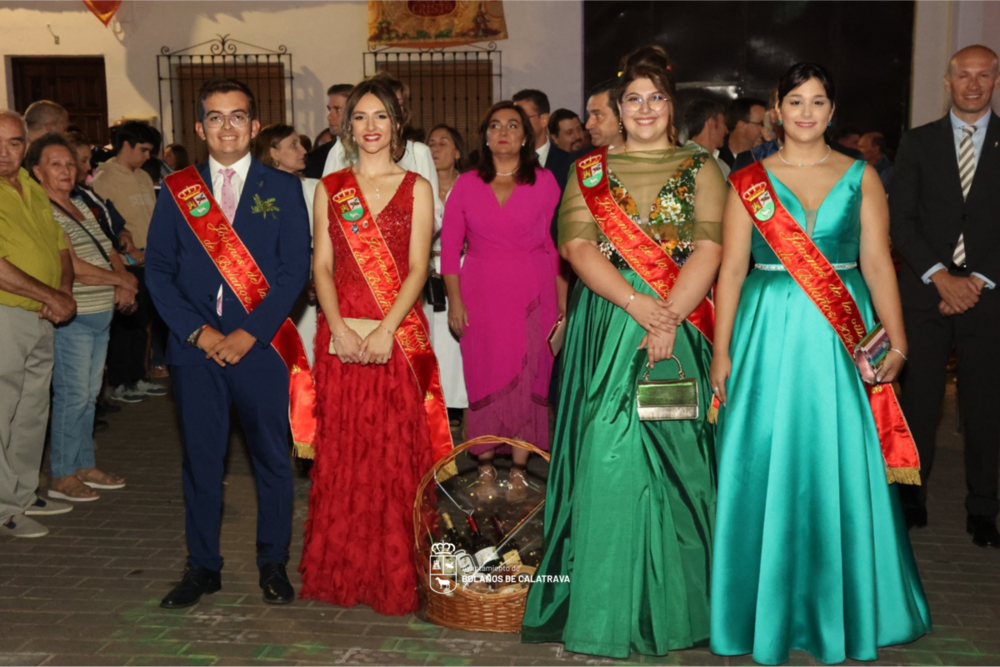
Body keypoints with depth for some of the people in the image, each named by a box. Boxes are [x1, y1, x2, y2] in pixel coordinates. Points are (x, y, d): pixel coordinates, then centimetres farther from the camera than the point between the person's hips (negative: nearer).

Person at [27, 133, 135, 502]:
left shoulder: (82, 207, 15)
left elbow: (109, 252, 16)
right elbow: (73, 268, -19)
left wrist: (124, 284, -4)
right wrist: (122, 279, -8)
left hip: (101, 316, 8)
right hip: (71, 319, -8)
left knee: (89, 395, 14)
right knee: (72, 396, -3)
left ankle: (85, 466, 25)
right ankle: (62, 477, 7)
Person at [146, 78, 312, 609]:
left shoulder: (282, 188, 4)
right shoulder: (176, 191, 8)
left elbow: (295, 269, -3)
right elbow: (158, 269, 4)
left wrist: (249, 333, -12)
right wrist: (198, 332, -8)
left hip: (261, 344, -1)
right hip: (195, 347, 1)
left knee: (272, 459, 5)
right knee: (201, 460, 7)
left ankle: (273, 563, 21)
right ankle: (202, 567, 21)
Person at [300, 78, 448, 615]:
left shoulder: (416, 188, 6)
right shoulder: (330, 189, 11)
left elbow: (417, 269, -2)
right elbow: (322, 267, 5)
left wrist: (385, 331, -14)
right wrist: (339, 328, -10)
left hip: (399, 336, -2)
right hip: (341, 337, 2)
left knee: (398, 450, -1)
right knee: (341, 451, 4)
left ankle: (398, 575, 10)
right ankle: (342, 572, 16)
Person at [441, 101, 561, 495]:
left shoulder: (544, 182, 4)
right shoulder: (466, 185, 6)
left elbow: (557, 244, 4)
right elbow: (449, 246, 4)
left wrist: (562, 303, -1)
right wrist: (454, 300, -4)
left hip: (532, 296, 0)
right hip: (480, 295, 0)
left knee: (528, 378, 1)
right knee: (484, 378, 2)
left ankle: (519, 468, 11)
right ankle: (486, 467, 12)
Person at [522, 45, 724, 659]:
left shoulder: (700, 168, 8)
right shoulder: (590, 171, 12)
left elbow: (709, 247, -4)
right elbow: (578, 245, -2)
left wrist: (669, 318, -17)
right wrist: (636, 303, -16)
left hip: (681, 327, 0)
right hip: (608, 326, 1)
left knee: (673, 459, 1)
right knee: (607, 459, -2)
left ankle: (674, 606, 13)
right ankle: (607, 608, 9)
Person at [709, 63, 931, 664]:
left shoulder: (862, 178, 7)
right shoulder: (748, 181, 5)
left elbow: (877, 264, 3)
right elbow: (732, 270, 3)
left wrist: (897, 344, -6)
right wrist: (722, 351, -3)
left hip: (842, 339, 1)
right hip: (769, 337, 0)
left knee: (842, 468, 4)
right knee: (768, 464, 3)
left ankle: (842, 609, 22)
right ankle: (771, 607, 19)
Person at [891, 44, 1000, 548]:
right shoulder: (918, 142, 8)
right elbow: (900, 219, 1)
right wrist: (941, 277, -9)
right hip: (926, 292, 0)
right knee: (919, 399, 1)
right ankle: (911, 498, 12)